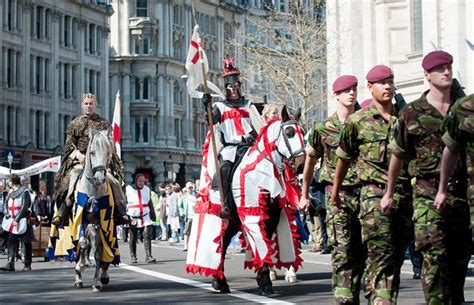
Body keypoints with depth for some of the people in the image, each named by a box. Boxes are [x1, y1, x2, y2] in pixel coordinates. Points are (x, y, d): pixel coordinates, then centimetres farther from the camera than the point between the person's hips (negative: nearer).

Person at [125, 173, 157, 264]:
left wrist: (153, 215, 17)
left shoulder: (147, 189, 9)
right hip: (133, 218, -2)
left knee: (147, 236, -11)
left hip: (145, 217, 2)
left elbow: (150, 203, 18)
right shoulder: (128, 189, -4)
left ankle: (148, 256, -14)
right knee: (133, 238, 7)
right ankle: (133, 257, 19)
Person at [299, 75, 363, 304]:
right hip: (337, 194, -2)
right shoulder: (323, 129, 3)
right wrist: (304, 195, 18)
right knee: (342, 250, -11)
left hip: (362, 192, 3)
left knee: (359, 252, 5)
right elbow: (310, 161, 15)